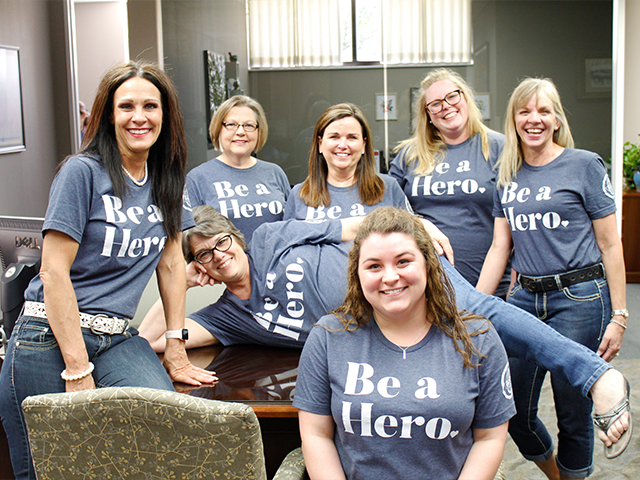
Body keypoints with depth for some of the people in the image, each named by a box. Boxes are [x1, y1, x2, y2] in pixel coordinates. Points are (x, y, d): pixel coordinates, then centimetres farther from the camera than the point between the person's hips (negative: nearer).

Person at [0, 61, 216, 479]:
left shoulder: (165, 179, 10)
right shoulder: (83, 171, -9)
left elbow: (171, 263, 14)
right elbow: (54, 272, -13)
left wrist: (176, 347, 9)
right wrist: (78, 372, -16)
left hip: (117, 339, 5)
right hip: (50, 338, -4)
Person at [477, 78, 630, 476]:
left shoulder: (585, 165, -2)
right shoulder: (508, 176, 10)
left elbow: (610, 245, -3)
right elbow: (500, 247, 10)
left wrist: (618, 315, -7)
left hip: (579, 298, -5)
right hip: (525, 298, 5)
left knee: (573, 411, 3)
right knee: (515, 412, 9)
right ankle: (554, 474, 36)